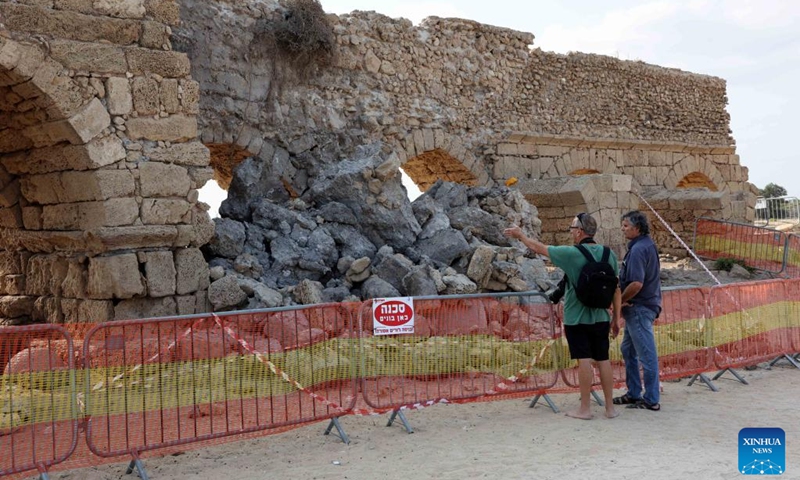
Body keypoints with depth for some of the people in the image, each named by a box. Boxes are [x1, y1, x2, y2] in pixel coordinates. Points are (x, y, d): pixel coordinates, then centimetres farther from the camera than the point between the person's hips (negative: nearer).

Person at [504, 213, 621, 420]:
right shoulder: (608, 254, 1)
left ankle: (585, 409, 6)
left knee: (584, 360, -1)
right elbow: (616, 288, 6)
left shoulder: (572, 254, -13)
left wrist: (520, 236, 16)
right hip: (600, 317, 4)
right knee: (603, 360, 9)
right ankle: (610, 407, 14)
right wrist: (616, 317, 14)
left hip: (576, 317, -4)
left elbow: (540, 248, -1)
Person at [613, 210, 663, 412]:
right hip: (640, 307, 11)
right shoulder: (648, 245, 12)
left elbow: (636, 284, -27)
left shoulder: (638, 249, -19)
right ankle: (634, 393, 27)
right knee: (628, 350, 18)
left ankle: (651, 400, 5)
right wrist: (624, 300, 11)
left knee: (646, 354, -3)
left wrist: (620, 301, -13)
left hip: (639, 308, -11)